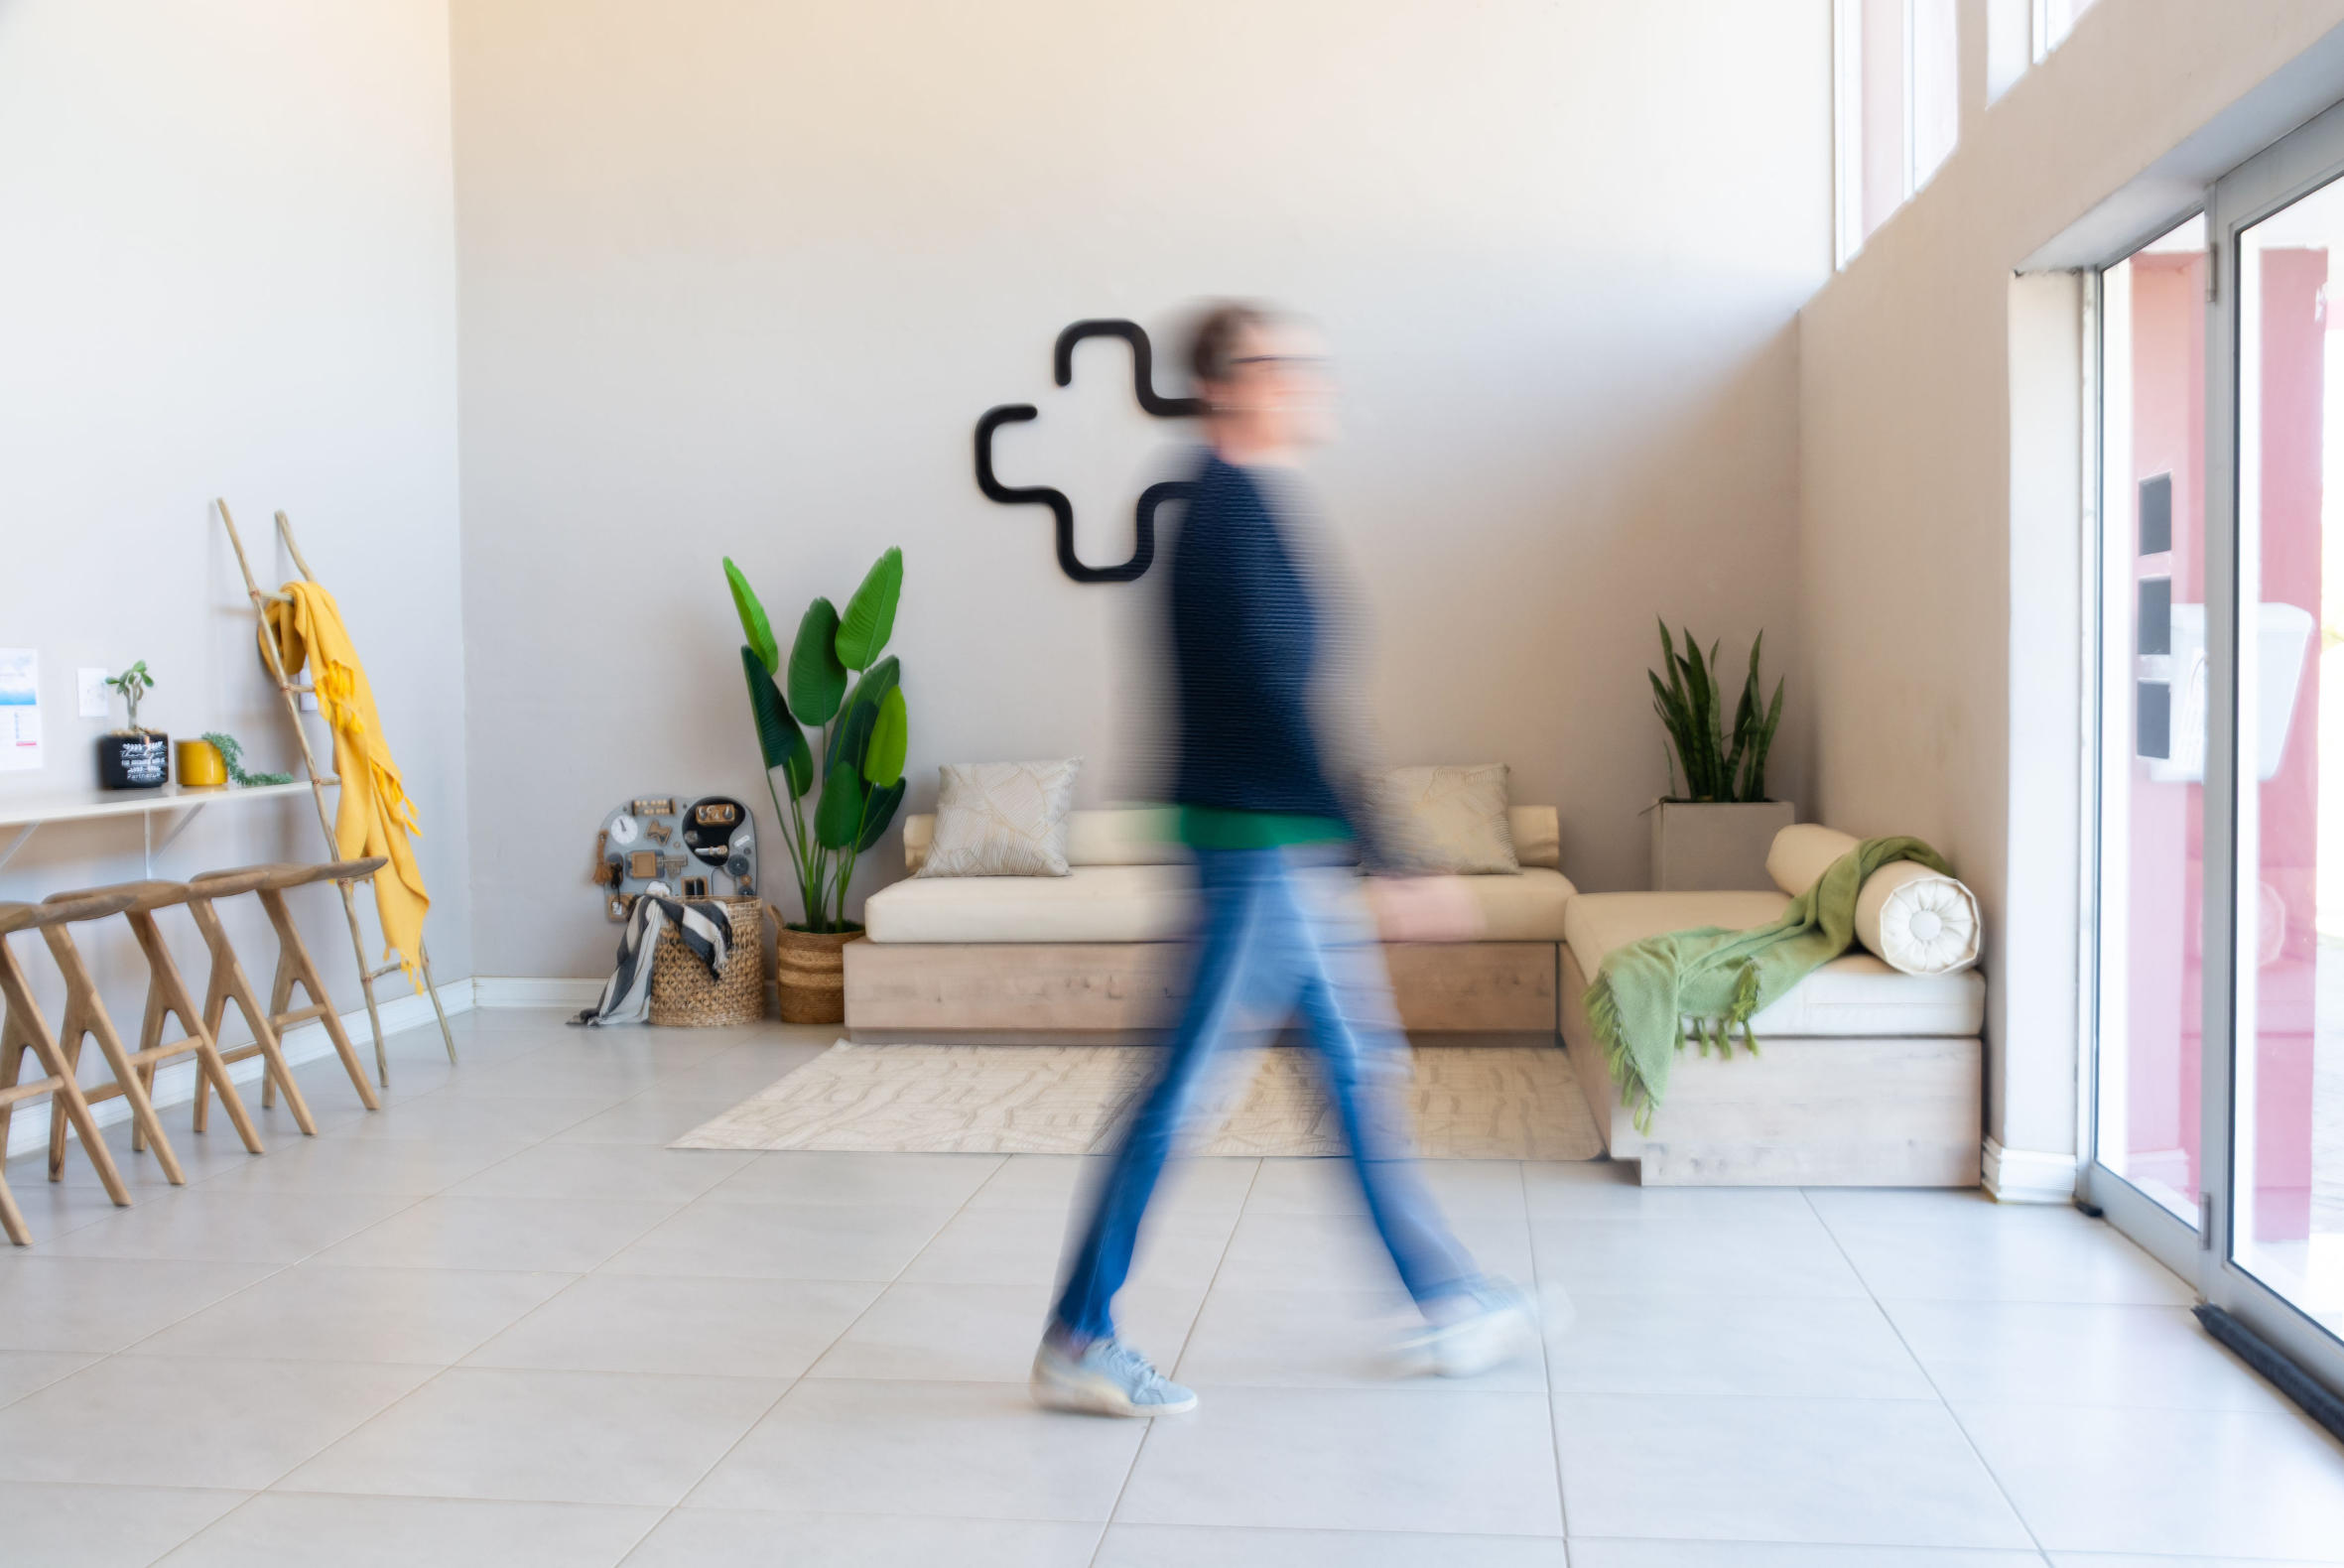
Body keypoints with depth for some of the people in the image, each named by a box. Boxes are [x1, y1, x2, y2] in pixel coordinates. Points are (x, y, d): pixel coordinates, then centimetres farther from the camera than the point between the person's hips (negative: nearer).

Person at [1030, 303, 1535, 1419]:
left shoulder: (1241, 507, 14)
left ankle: (1451, 1305, 29)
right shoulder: (1234, 517, -18)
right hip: (1263, 850, -10)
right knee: (1179, 1092, -2)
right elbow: (1283, 711, -23)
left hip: (1289, 853, 10)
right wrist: (1385, 868, -22)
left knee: (1362, 1068, 16)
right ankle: (1076, 1345, 11)